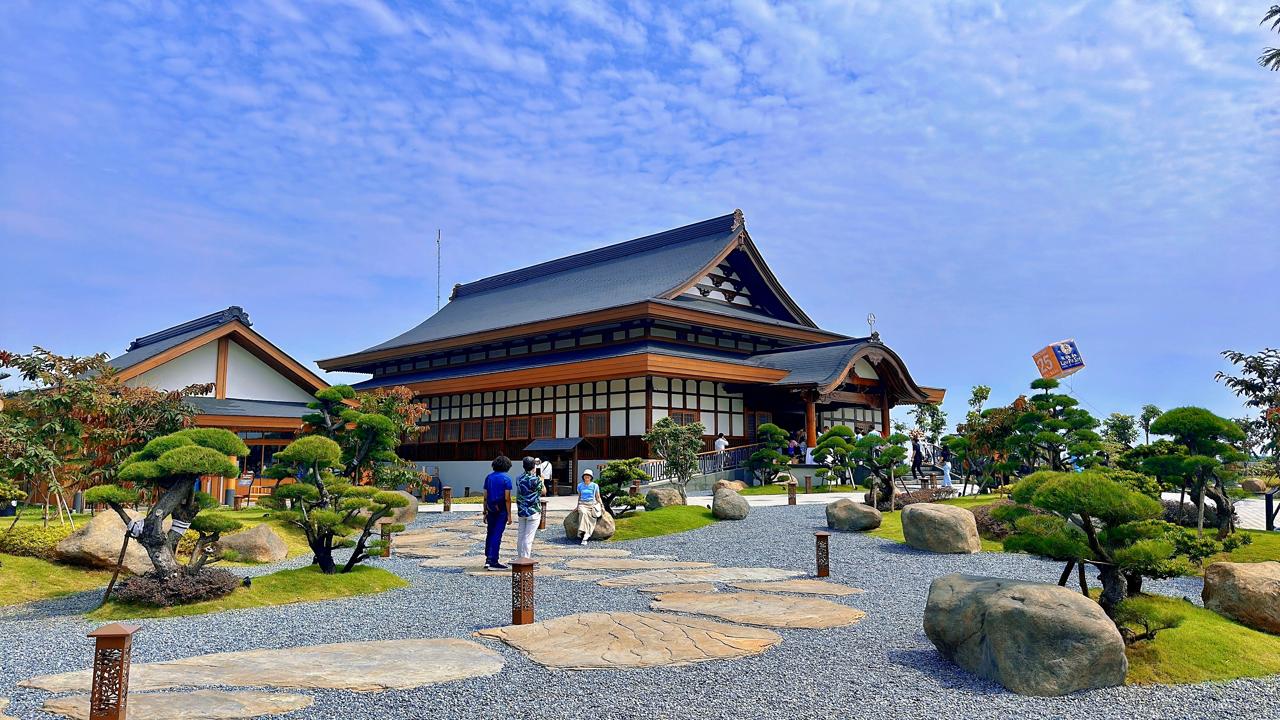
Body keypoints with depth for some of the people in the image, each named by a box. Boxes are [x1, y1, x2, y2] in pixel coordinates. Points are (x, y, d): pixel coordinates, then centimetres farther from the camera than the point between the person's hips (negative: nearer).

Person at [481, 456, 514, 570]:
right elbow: (507, 498, -13)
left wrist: (485, 512, 14)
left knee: (490, 534, 16)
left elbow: (485, 497, 7)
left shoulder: (489, 477, 5)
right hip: (501, 510, -5)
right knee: (497, 535, -2)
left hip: (491, 510, 5)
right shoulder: (506, 478, -10)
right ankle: (493, 561, -1)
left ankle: (488, 559, 20)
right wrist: (509, 515, -10)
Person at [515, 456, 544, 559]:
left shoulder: (520, 478, 4)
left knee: (520, 535, 13)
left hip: (521, 511, 7)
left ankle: (520, 558, 21)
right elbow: (544, 491, -2)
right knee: (528, 537, -4)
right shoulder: (535, 479, -17)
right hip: (533, 512, -7)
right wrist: (541, 481, 18)